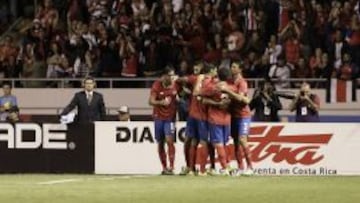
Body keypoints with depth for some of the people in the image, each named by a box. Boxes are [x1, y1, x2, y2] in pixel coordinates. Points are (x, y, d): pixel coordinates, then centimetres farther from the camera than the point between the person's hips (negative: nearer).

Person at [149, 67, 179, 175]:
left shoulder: (175, 85, -2)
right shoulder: (157, 85, -6)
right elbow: (151, 101, -11)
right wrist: (161, 102, -28)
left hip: (170, 117, -1)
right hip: (158, 116, 1)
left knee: (169, 140, -17)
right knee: (160, 143, 6)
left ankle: (171, 167, -18)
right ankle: (164, 168, 15)